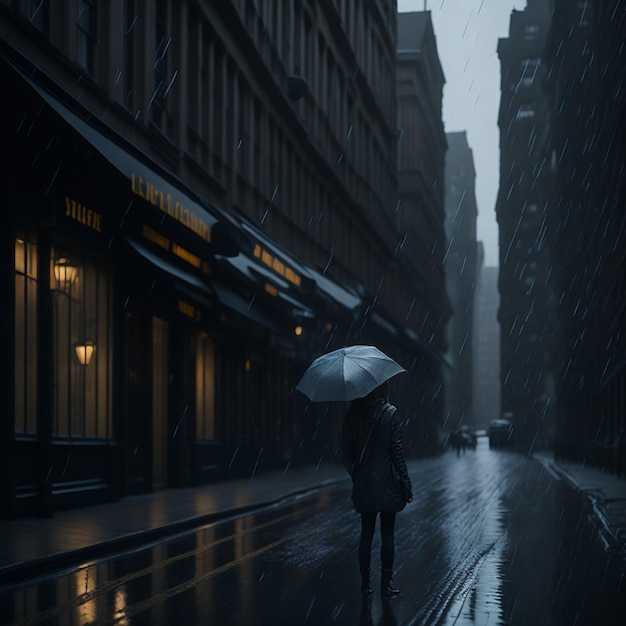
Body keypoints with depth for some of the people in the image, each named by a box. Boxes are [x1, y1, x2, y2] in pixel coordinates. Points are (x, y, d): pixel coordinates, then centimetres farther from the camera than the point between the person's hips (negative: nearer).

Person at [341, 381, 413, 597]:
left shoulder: (353, 413, 0)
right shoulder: (390, 413, -10)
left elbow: (346, 448, 3)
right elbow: (396, 450, -10)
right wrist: (406, 482, -4)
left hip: (363, 484, 3)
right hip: (387, 483, -3)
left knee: (366, 534, 12)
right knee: (387, 535, 5)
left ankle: (365, 582, 14)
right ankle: (386, 583, 8)